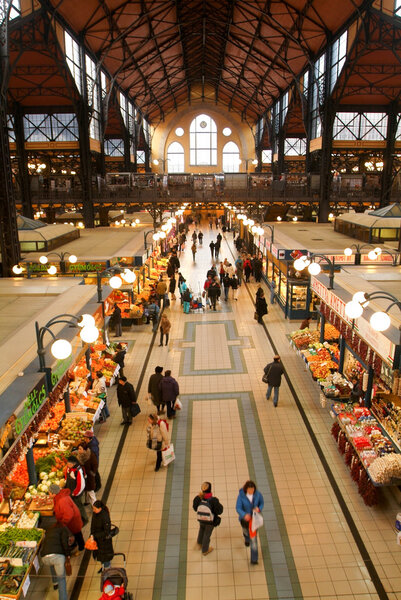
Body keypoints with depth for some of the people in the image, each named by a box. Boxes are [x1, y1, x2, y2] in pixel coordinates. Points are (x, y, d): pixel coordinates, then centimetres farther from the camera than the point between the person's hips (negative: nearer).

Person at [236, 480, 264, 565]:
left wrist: (259, 508, -27)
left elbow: (262, 502, -5)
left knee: (253, 537, -1)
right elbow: (238, 508, -28)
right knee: (246, 531, 29)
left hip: (254, 518, 0)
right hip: (244, 517, 0)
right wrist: (244, 515, -47)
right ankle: (247, 538, 68)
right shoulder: (241, 495, -29)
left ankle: (254, 559, 14)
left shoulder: (257, 494, -23)